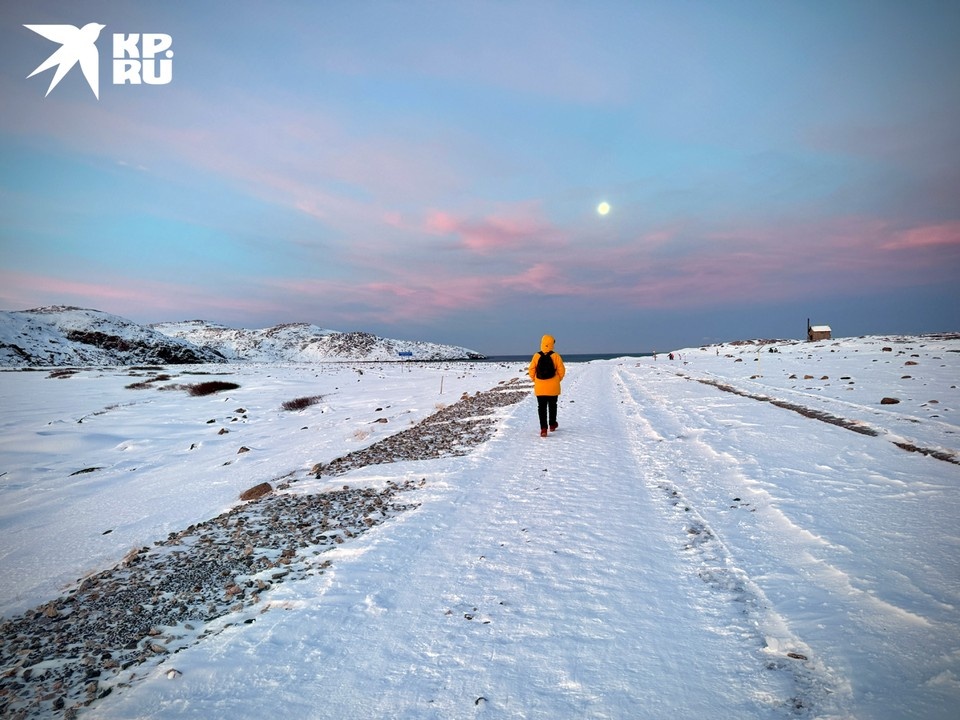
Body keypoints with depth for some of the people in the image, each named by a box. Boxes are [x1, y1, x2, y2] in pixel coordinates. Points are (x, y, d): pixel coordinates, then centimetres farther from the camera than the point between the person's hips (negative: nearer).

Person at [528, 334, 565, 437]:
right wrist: (558, 380, 13)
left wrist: (534, 380, 13)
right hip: (553, 387, 0)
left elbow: (531, 370, -4)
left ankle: (543, 428, -6)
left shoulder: (536, 356, -6)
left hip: (539, 387, 0)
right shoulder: (556, 356, -8)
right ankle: (552, 425, 31)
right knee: (552, 406, 18)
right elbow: (561, 370, -5)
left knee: (541, 407, 3)